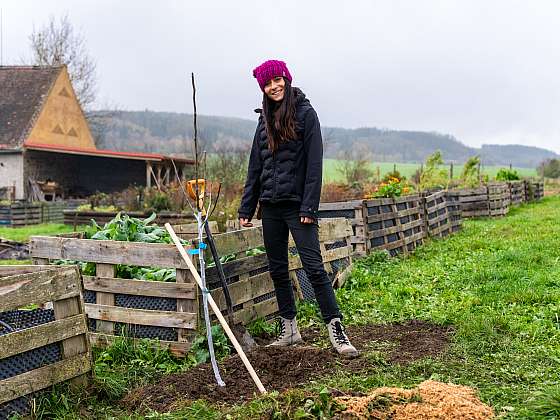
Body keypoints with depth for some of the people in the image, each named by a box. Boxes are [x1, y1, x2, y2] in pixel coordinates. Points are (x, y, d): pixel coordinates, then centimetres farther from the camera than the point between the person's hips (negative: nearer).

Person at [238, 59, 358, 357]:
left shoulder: (305, 113, -4)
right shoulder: (265, 120, 13)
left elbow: (314, 163, -10)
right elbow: (255, 167, 15)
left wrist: (309, 207, -16)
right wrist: (246, 209, 11)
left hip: (297, 204, -6)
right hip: (270, 206, 6)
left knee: (314, 268, -10)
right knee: (277, 270, 10)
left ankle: (336, 330, -4)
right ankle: (289, 329, 21)